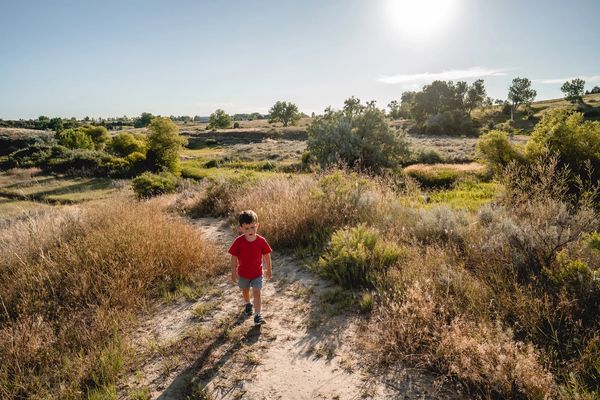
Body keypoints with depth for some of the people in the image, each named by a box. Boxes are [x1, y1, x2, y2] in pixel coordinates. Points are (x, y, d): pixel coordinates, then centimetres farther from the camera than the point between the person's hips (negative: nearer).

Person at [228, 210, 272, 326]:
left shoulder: (261, 241, -20)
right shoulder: (238, 242, -22)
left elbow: (266, 255, -6)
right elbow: (234, 258, -11)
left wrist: (268, 270, 2)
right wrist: (233, 273, -6)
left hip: (257, 273, -1)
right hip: (243, 274, 1)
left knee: (256, 293, -5)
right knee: (245, 290, 24)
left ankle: (257, 315, 1)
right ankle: (248, 304, 52)